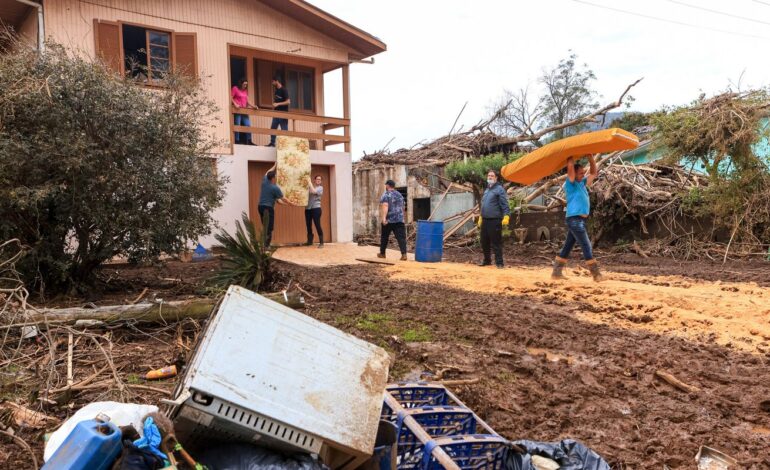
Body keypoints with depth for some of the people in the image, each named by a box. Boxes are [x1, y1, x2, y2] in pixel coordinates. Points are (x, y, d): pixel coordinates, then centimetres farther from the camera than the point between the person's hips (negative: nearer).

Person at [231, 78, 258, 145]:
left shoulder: (245, 90, 17)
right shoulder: (235, 88, -1)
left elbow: (247, 100, 15)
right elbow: (230, 97, -5)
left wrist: (253, 106, 0)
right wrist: (235, 104, -19)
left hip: (244, 110, 7)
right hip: (237, 110, -7)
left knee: (248, 125, 3)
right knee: (237, 125, -3)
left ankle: (249, 141, 8)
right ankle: (237, 141, 3)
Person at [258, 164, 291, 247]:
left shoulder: (264, 182, 5)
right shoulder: (275, 188, -12)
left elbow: (268, 173, 27)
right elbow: (283, 199, -3)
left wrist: (275, 166, 38)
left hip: (260, 206, 8)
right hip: (268, 208, -8)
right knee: (269, 228, -7)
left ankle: (264, 244, 14)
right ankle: (266, 245, -12)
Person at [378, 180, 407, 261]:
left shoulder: (386, 195, -5)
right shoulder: (399, 195, 14)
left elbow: (385, 207, -20)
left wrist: (383, 218, -29)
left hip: (388, 220, -4)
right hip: (399, 220, 4)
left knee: (384, 237, 13)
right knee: (401, 237, -4)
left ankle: (382, 253, 26)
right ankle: (404, 254, -17)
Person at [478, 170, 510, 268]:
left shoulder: (499, 189, -6)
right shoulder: (487, 190, 19)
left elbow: (505, 205, -13)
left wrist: (506, 216, -24)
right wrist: (481, 217, 27)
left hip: (495, 221, -8)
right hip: (485, 220, 8)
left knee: (496, 243, -5)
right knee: (484, 242, 14)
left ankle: (499, 262, 2)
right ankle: (487, 260, 27)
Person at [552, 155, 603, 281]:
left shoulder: (582, 183, 16)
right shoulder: (571, 184, -7)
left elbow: (594, 173, 23)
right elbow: (570, 166, -19)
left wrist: (591, 157, 14)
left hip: (580, 220, 9)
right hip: (575, 219, -9)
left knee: (568, 246, 10)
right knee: (586, 246, -7)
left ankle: (557, 272, 14)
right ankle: (596, 274, -4)